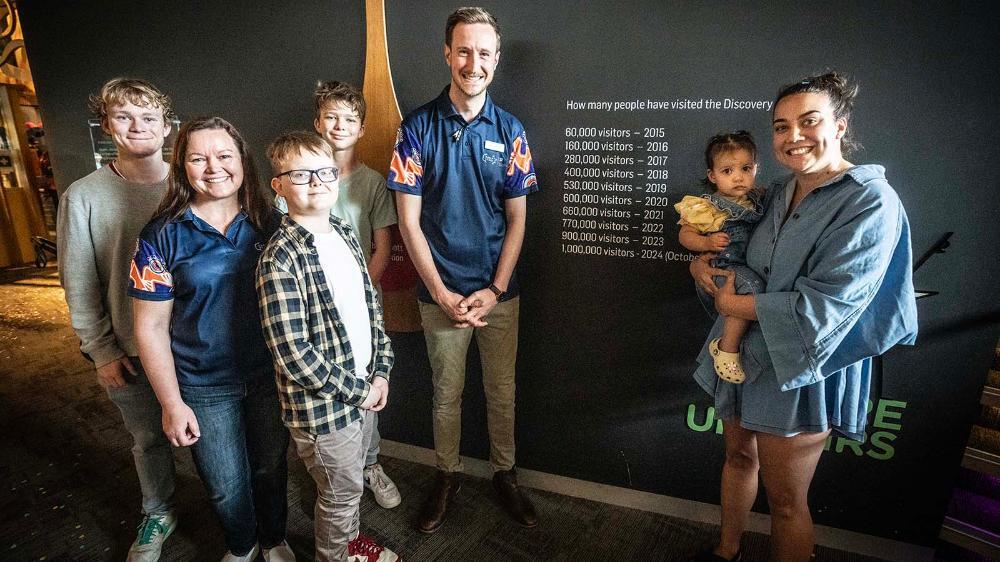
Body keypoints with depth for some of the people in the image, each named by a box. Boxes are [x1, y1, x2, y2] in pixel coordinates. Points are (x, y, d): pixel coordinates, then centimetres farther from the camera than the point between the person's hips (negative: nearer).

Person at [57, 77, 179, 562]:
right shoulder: (84, 195, -4)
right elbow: (78, 283, 0)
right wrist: (101, 350, -2)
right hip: (129, 352, 0)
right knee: (148, 439, 19)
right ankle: (157, 515, 44)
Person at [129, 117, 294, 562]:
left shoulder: (268, 222, -3)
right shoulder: (163, 236, -10)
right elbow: (151, 327, -7)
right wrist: (172, 403, -8)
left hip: (270, 375, 2)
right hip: (206, 388, -2)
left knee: (271, 467, 19)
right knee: (227, 487, 14)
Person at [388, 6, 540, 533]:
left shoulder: (509, 131, 0)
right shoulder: (417, 128, -5)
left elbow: (517, 219, 0)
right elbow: (409, 221, -6)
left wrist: (494, 291, -8)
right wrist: (443, 294, -10)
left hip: (498, 291, 2)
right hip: (441, 292, -1)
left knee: (502, 390, 14)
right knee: (446, 393, 14)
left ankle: (504, 474, 35)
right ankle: (447, 476, 36)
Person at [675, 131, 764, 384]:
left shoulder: (757, 199, 11)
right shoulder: (706, 207, -7)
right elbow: (685, 234, -3)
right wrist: (707, 243, -19)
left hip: (752, 265, 8)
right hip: (723, 268, -7)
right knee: (750, 287, -32)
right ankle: (727, 349, -16)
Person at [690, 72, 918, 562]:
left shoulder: (871, 202, -17)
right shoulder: (778, 193, 4)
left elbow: (824, 307, -24)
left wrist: (734, 305, -15)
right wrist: (700, 264, -8)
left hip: (799, 370, -7)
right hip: (741, 354, 7)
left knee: (784, 501, 9)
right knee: (739, 456, 23)